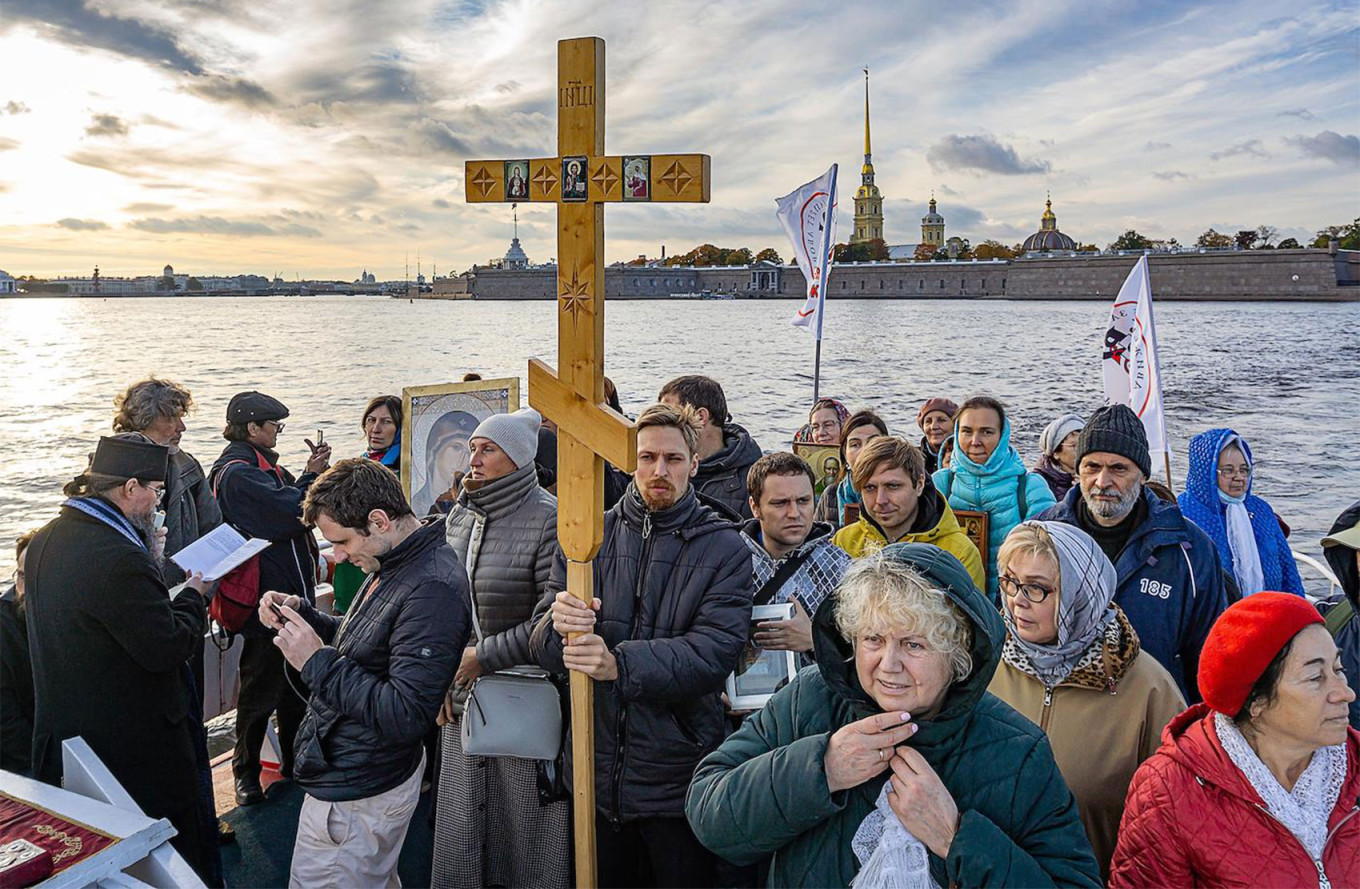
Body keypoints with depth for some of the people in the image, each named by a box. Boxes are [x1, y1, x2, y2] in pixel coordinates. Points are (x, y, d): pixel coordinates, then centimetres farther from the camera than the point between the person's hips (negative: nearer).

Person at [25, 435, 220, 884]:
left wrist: (148, 561, 8)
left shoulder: (43, 541, 3)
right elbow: (167, 648, -24)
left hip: (63, 737, 10)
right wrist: (194, 595, -8)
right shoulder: (119, 558, -28)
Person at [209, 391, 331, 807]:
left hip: (292, 588, 10)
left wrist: (314, 473, 1)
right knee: (261, 683, 2)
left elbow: (295, 508, 15)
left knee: (296, 678, 17)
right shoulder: (237, 473, -18)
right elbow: (290, 514, -24)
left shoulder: (262, 465, 14)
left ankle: (295, 760, 30)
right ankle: (246, 772, 18)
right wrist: (312, 475, -8)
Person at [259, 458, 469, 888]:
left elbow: (406, 716, -30)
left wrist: (318, 661, -24)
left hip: (355, 796, -9)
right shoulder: (394, 565, 4)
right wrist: (301, 614, -2)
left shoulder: (431, 590, -28)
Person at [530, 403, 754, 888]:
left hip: (678, 778, -3)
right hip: (595, 771, 3)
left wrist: (621, 664, -30)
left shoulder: (724, 548, -6)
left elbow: (717, 649, -19)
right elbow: (541, 643, -3)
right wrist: (558, 624, -26)